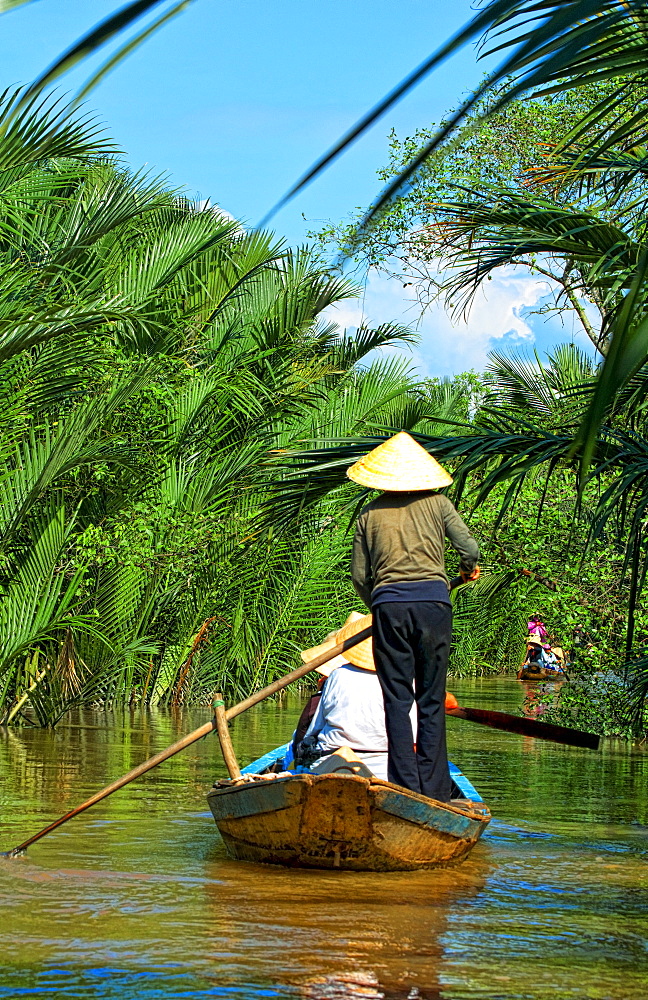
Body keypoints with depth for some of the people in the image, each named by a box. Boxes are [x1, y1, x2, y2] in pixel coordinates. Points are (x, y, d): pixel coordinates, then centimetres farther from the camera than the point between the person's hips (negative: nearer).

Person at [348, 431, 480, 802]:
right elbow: (469, 547, 2)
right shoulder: (437, 503, 9)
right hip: (433, 599, 0)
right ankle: (433, 791, 2)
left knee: (397, 700, 3)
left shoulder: (370, 513, 13)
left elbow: (360, 575, 11)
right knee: (431, 701, 5)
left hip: (389, 604, 0)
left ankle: (406, 789, -3)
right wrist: (469, 569, 25)